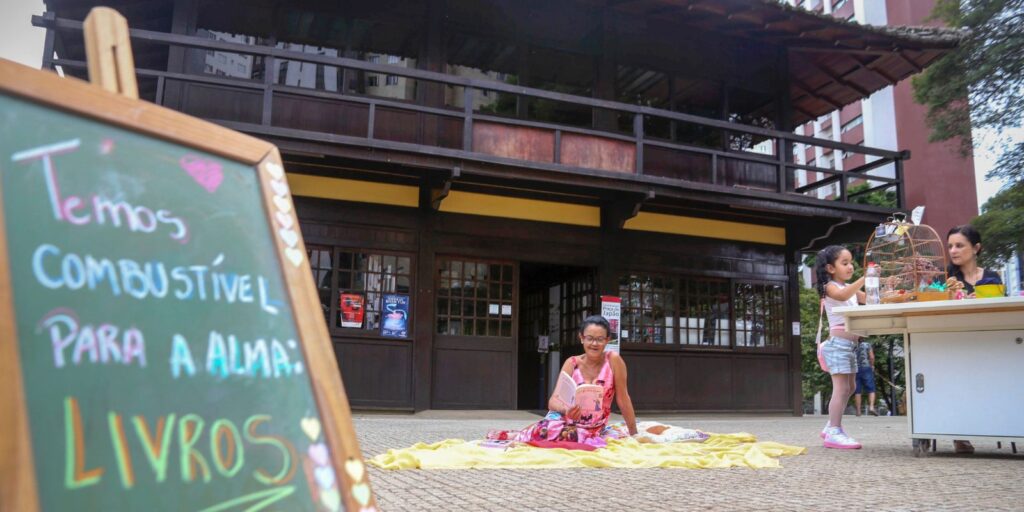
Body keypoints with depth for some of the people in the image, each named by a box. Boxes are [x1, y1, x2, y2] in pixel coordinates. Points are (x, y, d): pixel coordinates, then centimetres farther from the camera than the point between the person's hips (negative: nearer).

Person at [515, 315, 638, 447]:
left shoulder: (613, 360, -8)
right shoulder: (572, 363, -4)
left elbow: (623, 399, -4)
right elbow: (554, 400, -12)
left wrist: (634, 434, -1)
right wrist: (566, 409, -35)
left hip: (596, 429, 2)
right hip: (568, 422, -2)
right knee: (547, 430, -36)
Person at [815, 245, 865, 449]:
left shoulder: (851, 287, 19)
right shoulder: (830, 287, -8)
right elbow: (843, 296, -30)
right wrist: (863, 279, -39)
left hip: (850, 344, 10)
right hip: (838, 343, -10)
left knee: (849, 388, 14)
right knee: (841, 388, -12)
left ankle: (831, 428, 23)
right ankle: (834, 433, -11)